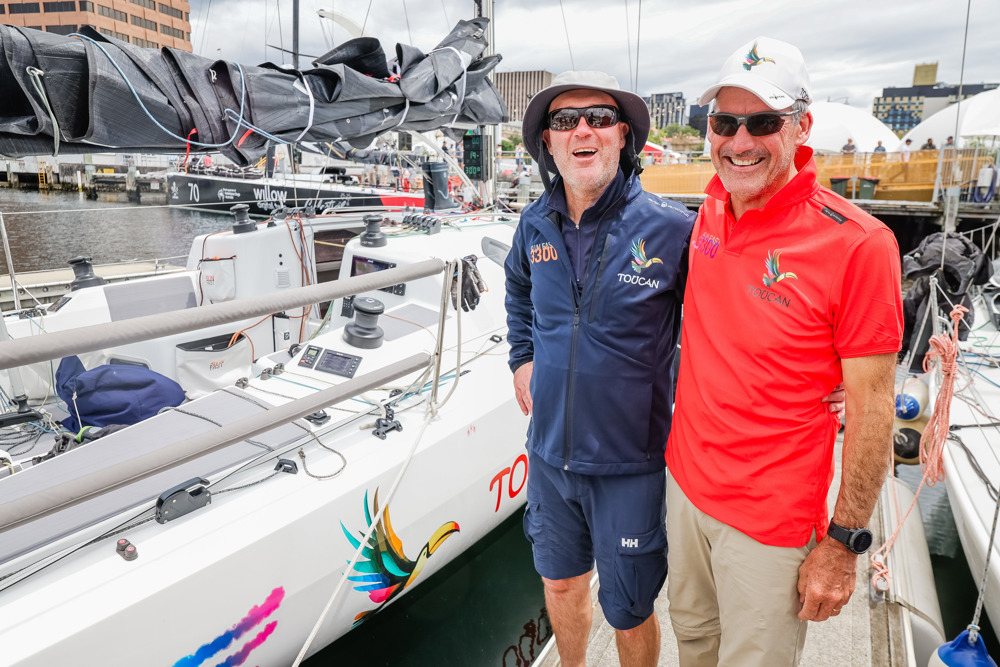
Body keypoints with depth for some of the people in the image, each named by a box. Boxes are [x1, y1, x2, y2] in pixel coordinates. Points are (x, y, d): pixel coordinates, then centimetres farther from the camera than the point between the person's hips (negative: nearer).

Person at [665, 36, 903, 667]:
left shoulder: (857, 243, -19)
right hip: (686, 481, 6)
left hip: (770, 519, -5)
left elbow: (871, 407, -15)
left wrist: (843, 544, -11)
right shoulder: (712, 211, 0)